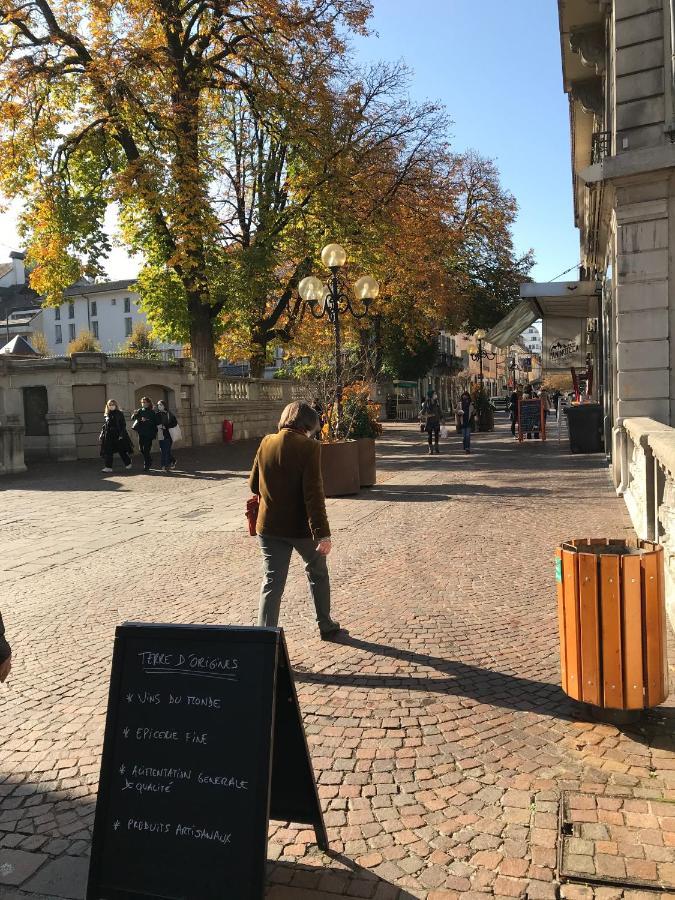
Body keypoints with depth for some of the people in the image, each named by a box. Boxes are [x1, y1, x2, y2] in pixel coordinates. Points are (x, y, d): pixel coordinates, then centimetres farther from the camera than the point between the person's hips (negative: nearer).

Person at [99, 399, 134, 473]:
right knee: (107, 452, -1)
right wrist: (101, 436, 11)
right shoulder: (107, 415, 12)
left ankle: (128, 464, 23)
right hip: (109, 436, 4)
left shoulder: (120, 414, -2)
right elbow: (104, 426, 16)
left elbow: (123, 425, -6)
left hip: (118, 435, -4)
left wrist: (121, 435, -14)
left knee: (122, 451, 4)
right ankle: (108, 467, 1)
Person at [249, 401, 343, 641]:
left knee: (272, 581, 8)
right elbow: (314, 494, -21)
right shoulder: (308, 447, -15)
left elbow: (254, 485, 10)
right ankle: (326, 627, 32)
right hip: (301, 526, -3)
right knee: (318, 574, 19)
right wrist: (322, 533, -21)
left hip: (269, 526, 3)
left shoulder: (266, 443, 1)